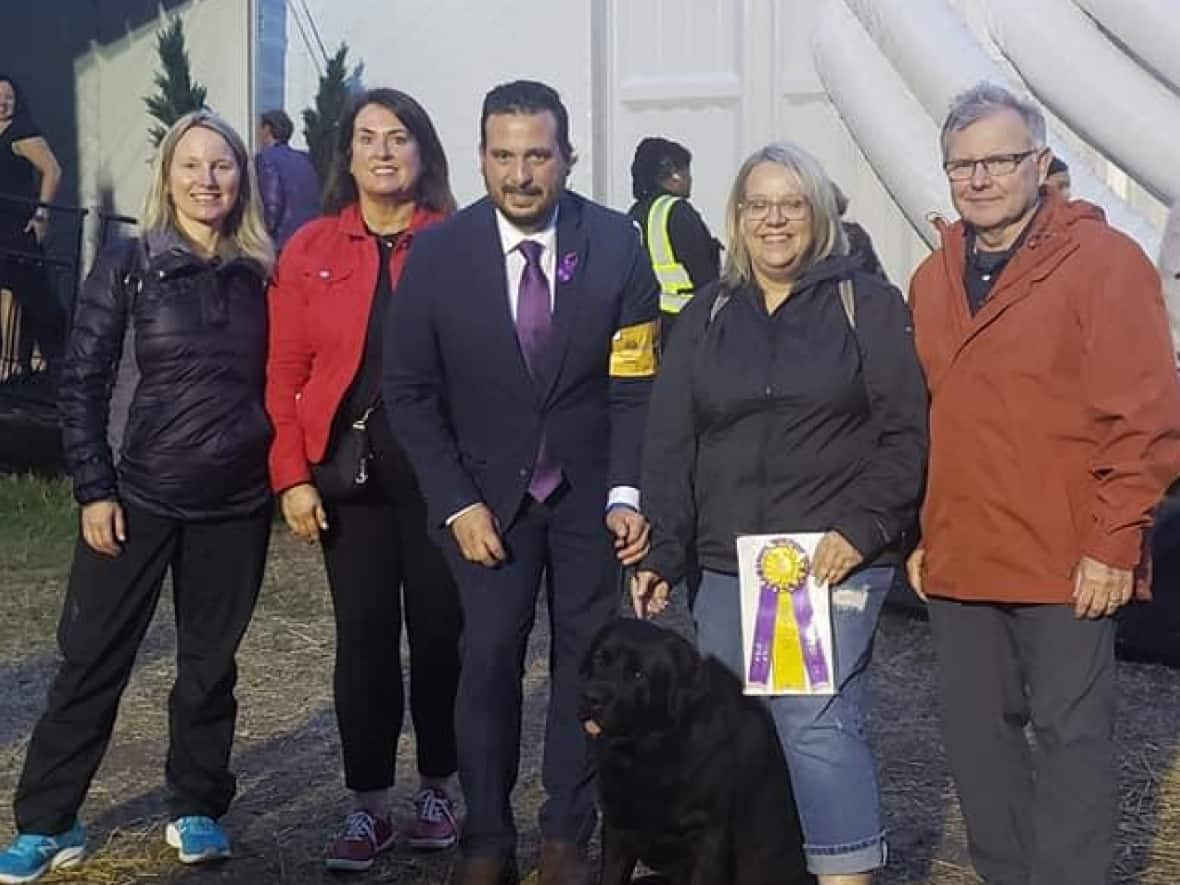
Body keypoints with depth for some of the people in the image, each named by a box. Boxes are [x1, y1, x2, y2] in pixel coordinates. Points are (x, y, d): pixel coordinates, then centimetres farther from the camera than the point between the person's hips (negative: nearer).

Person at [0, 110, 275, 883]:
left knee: (211, 660, 10)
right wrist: (94, 490, -9)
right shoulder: (127, 269, -3)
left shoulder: (259, 275, 4)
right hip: (139, 494, -2)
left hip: (237, 501, 2)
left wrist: (284, 477, 5)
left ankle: (197, 810, 24)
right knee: (93, 657, 2)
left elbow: (273, 380, 11)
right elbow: (83, 383, -3)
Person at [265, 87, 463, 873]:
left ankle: (436, 790, 24)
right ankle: (369, 803, 17)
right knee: (364, 633, 5)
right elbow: (286, 373, 3)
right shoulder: (309, 251, 4)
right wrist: (292, 475, -4)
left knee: (440, 627, 7)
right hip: (349, 467, 1)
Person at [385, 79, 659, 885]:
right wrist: (457, 503, -10)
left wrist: (628, 494, -17)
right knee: (488, 660, -2)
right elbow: (411, 391, -4)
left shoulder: (617, 244, -10)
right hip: (488, 489, 0)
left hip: (592, 487, 1)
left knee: (589, 660, 6)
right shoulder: (439, 253, -9)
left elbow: (638, 384, -7)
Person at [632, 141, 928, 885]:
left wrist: (864, 528, -14)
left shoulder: (868, 303, 2)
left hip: (837, 560, -4)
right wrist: (663, 554, 2)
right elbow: (670, 446, 10)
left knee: (816, 722, -12)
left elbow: (905, 433, -3)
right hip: (727, 565, 4)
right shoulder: (707, 316, 13)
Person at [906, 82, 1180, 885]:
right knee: (975, 732, 13)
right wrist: (921, 534, 12)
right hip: (958, 560, 6)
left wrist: (1115, 542, -14)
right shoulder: (934, 278, 12)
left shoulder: (1104, 261, -7)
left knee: (1071, 737, 2)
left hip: (1066, 561, -6)